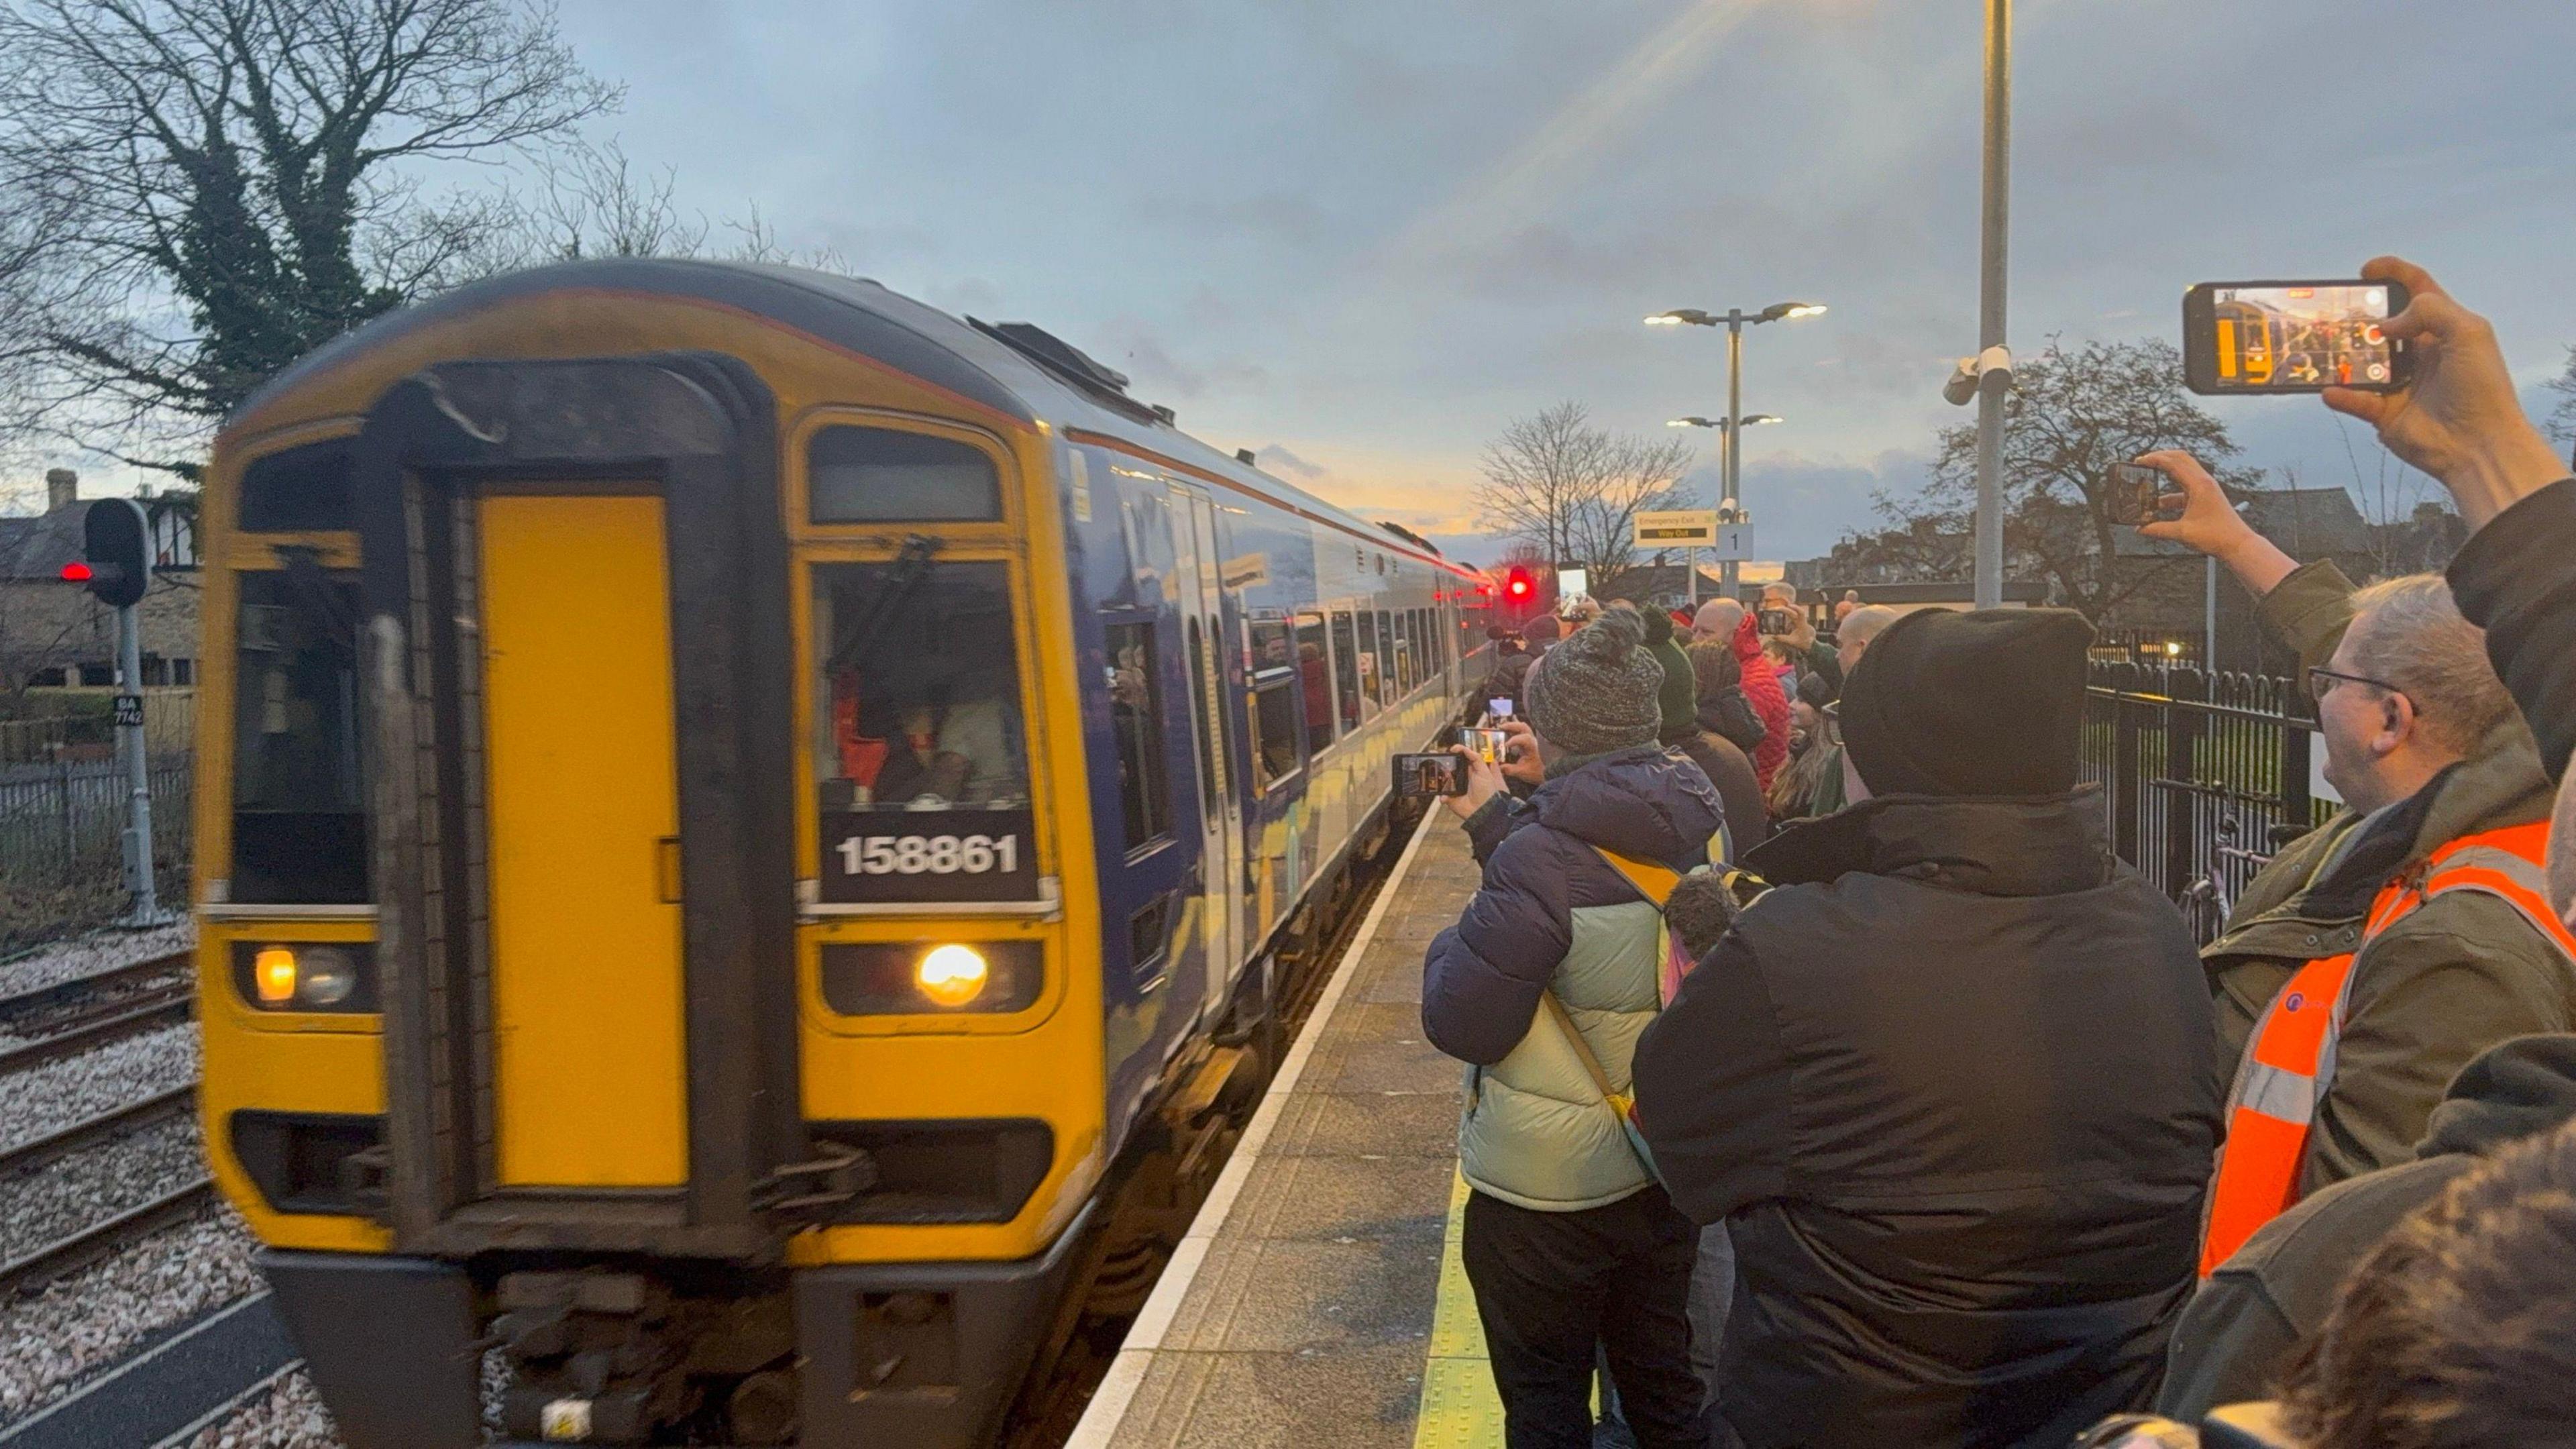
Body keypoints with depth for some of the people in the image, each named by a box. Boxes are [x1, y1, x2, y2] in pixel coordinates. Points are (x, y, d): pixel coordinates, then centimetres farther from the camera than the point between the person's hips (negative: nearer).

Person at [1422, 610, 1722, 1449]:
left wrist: (1454, 941, -5)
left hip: (1547, 1192, -6)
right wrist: (1502, 823, 12)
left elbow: (1461, 1025, -23)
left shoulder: (1541, 856, -28)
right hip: (1670, 1165, 6)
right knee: (1662, 1381, 25)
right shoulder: (1698, 824, -7)